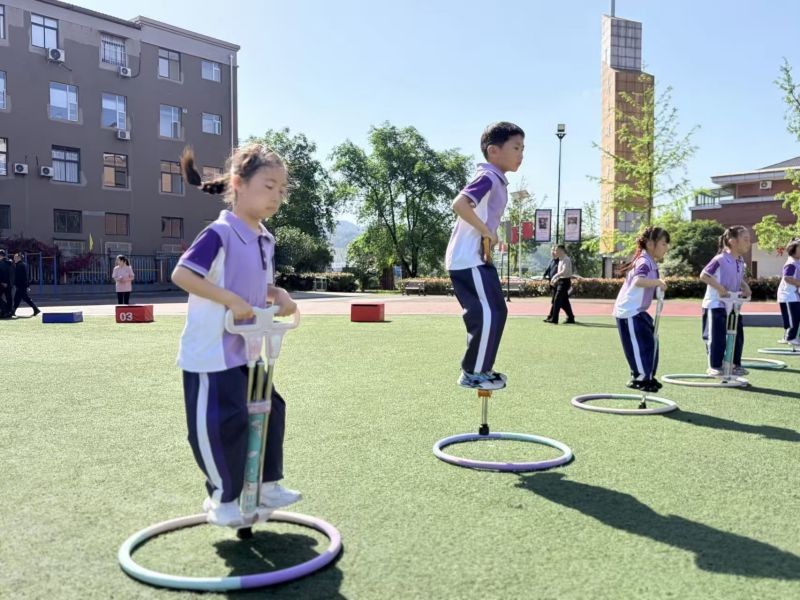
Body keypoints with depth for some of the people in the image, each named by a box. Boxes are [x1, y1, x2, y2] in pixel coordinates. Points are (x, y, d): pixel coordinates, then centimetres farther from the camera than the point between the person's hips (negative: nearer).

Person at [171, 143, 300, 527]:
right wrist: (231, 299, -29)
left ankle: (267, 485, 29)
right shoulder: (220, 234, -18)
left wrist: (279, 295, -2)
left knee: (270, 409, 14)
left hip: (246, 350, 9)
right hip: (211, 352, -9)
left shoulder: (266, 241, 9)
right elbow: (181, 274, -24)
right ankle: (223, 499, 14)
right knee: (226, 422, -5)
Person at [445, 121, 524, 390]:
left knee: (494, 312, 14)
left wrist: (489, 236, 6)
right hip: (468, 259, -10)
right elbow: (459, 204, -29)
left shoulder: (498, 181, 15)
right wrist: (488, 232, -21)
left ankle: (479, 368, 24)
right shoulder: (488, 177, -15)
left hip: (477, 258, 10)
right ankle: (473, 373, 2)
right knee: (488, 314, -10)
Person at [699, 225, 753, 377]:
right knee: (717, 337, -5)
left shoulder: (740, 262, 6)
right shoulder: (720, 260, -19)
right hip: (715, 304, -8)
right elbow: (703, 275, -19)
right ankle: (715, 367, 6)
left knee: (738, 335, 10)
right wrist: (720, 288, -23)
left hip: (732, 305, 8)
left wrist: (745, 287, 2)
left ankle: (736, 364, 22)